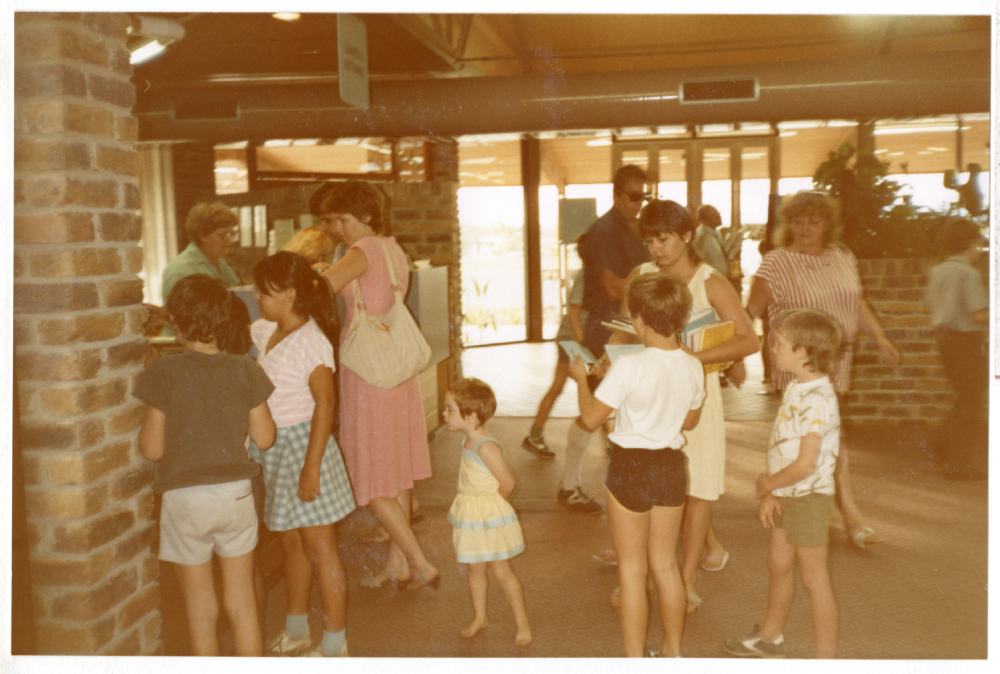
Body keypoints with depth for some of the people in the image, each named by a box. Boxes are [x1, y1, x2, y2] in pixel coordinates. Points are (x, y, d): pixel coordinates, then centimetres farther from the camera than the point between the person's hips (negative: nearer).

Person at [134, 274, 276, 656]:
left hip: (185, 499, -2)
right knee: (242, 603, 15)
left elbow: (152, 449, -11)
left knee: (201, 609, 12)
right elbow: (265, 437, 0)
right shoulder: (244, 371, -5)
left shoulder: (165, 374, -13)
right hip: (236, 494, 3)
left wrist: (145, 421, 9)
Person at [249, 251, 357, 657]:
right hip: (275, 450, 9)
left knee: (319, 548, 0)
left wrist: (311, 467, -22)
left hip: (302, 446, -9)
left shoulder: (311, 341, -19)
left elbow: (324, 403, -20)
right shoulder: (266, 331, 6)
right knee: (290, 544, 19)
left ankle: (335, 646, 12)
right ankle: (295, 635, 35)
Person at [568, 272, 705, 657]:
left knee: (632, 570, 8)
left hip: (631, 467, -5)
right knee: (665, 564, 20)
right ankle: (673, 652, 33)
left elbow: (590, 419, -16)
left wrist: (580, 378, -1)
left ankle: (635, 660, 18)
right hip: (672, 466, 6)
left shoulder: (630, 368, -22)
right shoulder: (693, 367, -4)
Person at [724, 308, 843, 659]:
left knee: (814, 578, 3)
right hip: (785, 496, 9)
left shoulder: (816, 399, -25)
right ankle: (770, 637, 40)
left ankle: (826, 658, 18)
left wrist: (767, 484, -13)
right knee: (778, 564, 21)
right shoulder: (795, 389, 5)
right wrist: (769, 494, 1)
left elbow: (805, 463, -27)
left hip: (808, 497, -9)